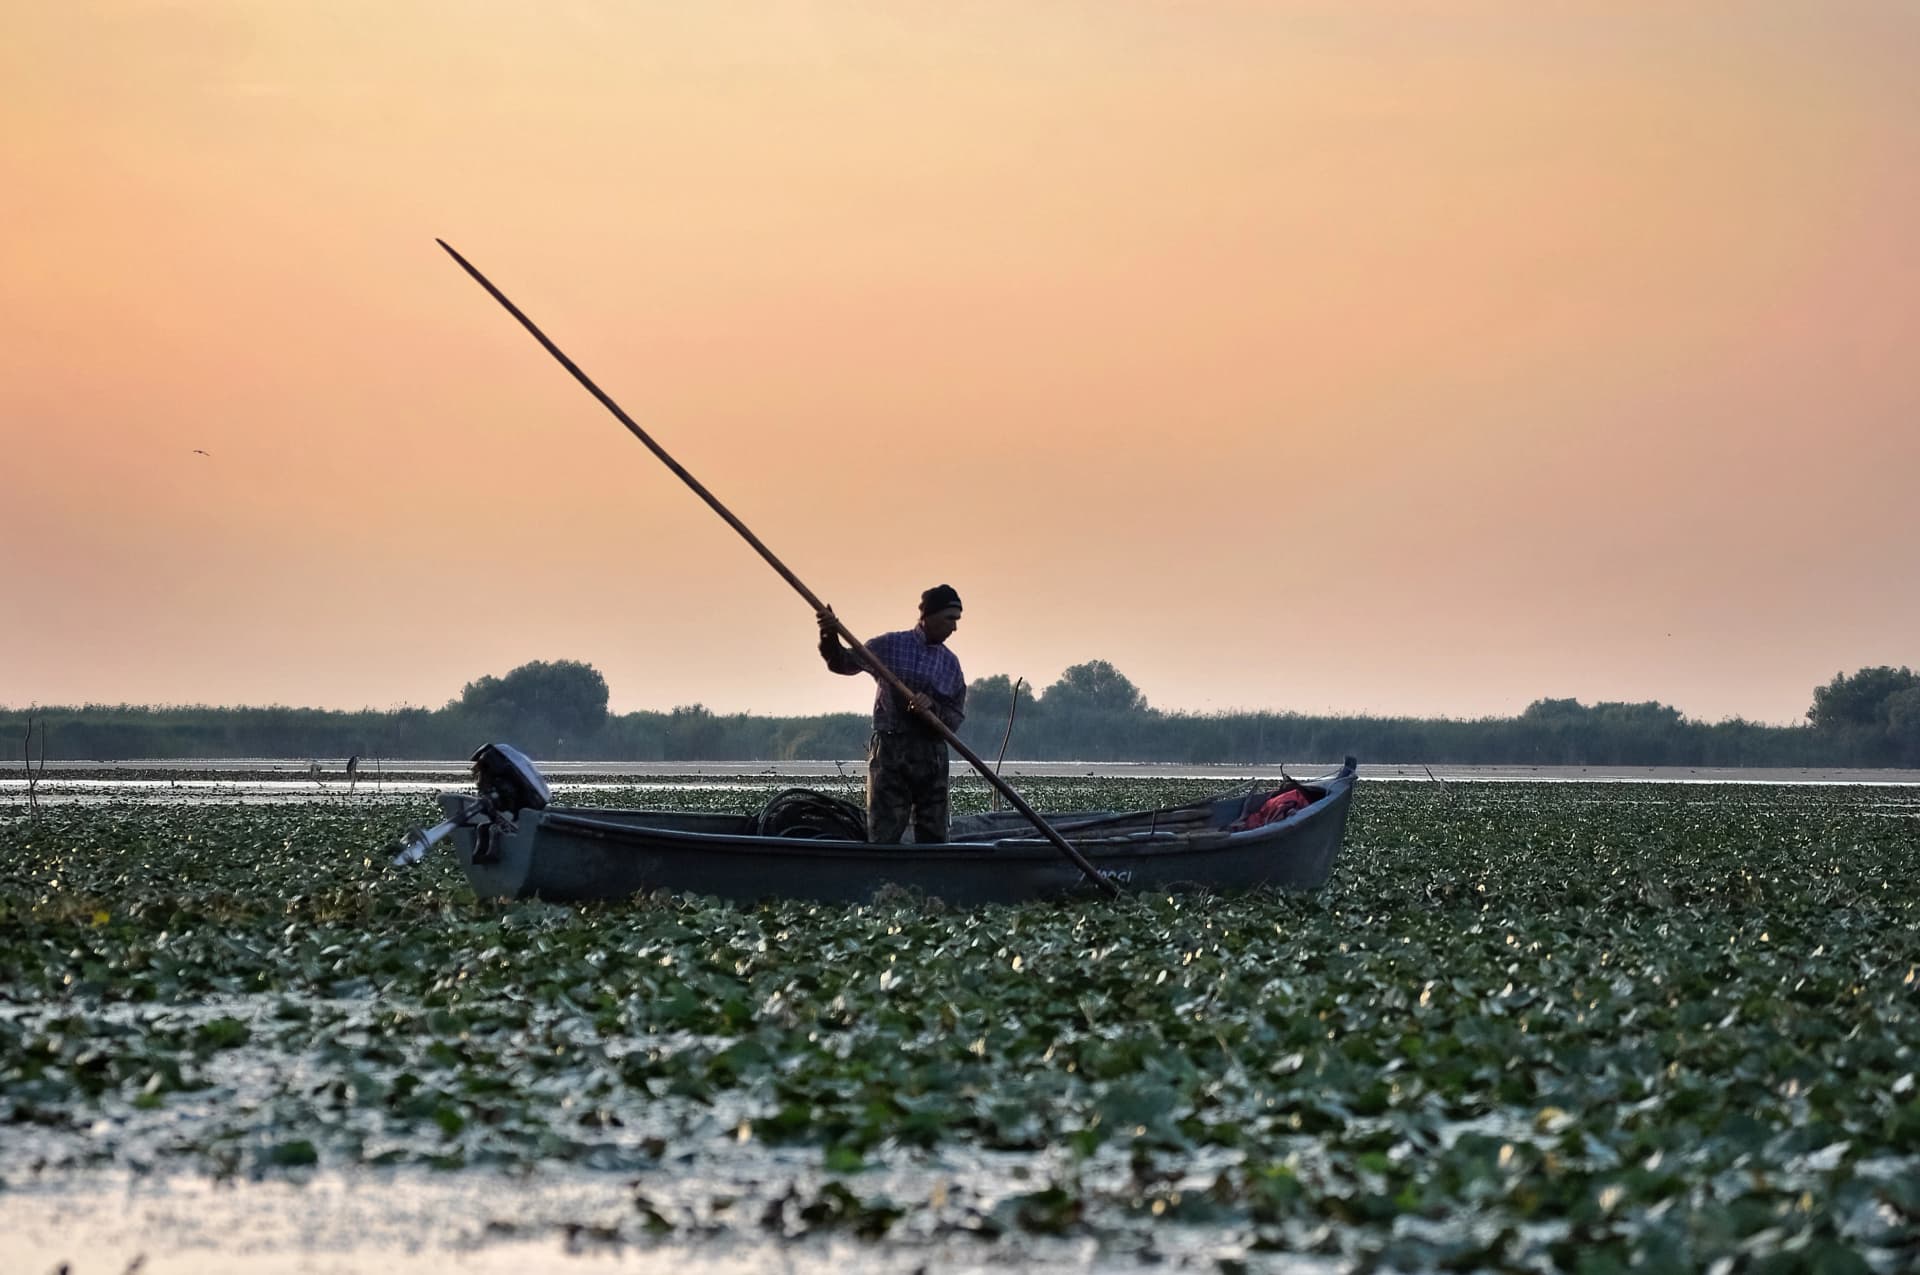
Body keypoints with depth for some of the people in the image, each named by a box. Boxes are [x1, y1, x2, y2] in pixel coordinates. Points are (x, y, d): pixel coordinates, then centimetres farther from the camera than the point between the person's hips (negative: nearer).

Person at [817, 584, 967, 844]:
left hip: (932, 758, 4)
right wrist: (830, 637, -21)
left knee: (934, 838, 5)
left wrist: (932, 707, -15)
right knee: (884, 836, -7)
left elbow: (956, 718, 6)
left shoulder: (951, 663, 11)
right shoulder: (890, 645, 4)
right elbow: (842, 663, -1)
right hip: (889, 753, -4)